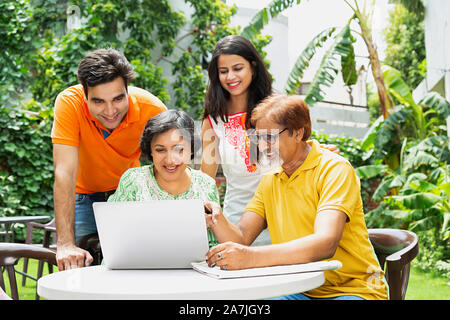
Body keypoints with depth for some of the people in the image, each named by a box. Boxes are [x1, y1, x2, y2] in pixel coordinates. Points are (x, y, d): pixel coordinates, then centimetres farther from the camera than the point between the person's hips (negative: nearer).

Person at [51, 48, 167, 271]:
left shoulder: (152, 109, -26)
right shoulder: (69, 103, -28)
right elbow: (65, 173, -32)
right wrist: (66, 244, -40)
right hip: (84, 197, -1)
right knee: (79, 267, -12)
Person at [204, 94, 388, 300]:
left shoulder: (335, 169, -12)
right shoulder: (270, 181, 11)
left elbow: (326, 244, -28)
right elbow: (241, 238, 2)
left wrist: (251, 257, -38)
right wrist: (217, 220, -21)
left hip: (353, 290, -5)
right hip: (301, 291, 6)